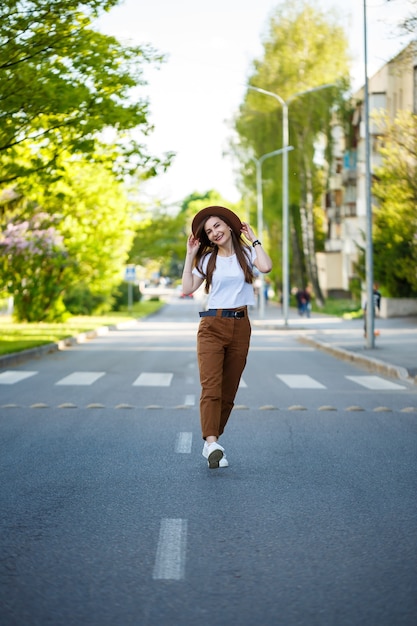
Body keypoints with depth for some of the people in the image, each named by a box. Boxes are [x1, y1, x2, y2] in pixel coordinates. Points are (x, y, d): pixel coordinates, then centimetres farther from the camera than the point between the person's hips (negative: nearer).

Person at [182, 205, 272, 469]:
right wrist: (190, 255, 1)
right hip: (212, 326, -1)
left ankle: (211, 442, 15)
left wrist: (254, 239, -4)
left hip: (240, 327, 1)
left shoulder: (247, 253, 6)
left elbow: (266, 267, -16)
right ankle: (212, 444, -31)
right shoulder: (207, 259, 9)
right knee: (211, 386, -18)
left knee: (228, 391, 5)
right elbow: (188, 288, -2)